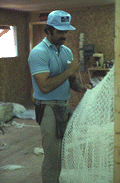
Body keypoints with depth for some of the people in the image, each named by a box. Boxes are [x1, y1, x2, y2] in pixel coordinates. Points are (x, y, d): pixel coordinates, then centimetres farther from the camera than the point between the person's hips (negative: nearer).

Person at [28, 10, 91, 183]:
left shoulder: (67, 51, 12)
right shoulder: (39, 53, -13)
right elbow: (45, 86, -23)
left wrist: (81, 87, -5)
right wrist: (69, 71, -18)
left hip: (65, 106, 8)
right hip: (49, 108, -7)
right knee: (53, 157, -2)